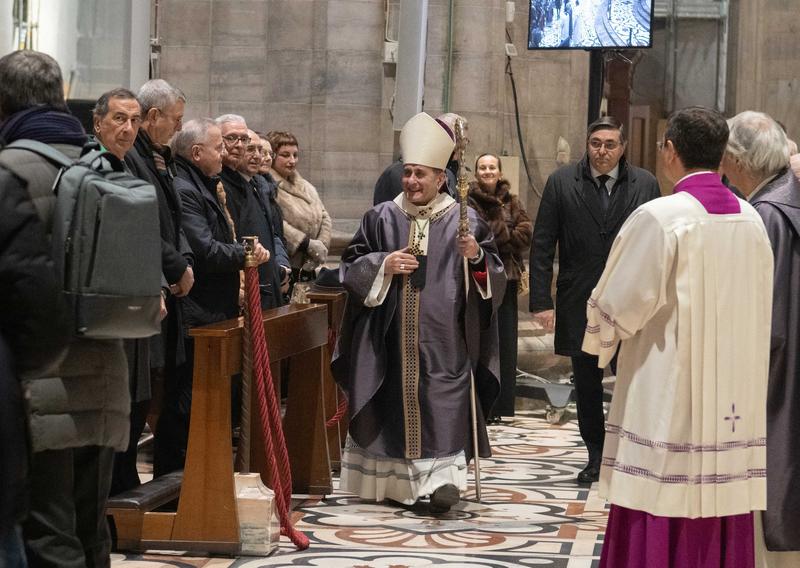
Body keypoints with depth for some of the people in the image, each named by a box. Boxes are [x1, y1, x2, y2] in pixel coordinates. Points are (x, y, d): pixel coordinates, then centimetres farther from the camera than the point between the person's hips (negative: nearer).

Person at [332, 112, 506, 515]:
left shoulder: (465, 222, 3)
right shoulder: (380, 219, 7)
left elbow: (493, 280, 2)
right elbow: (350, 269, 7)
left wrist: (477, 258, -18)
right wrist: (384, 265, -10)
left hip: (443, 342, -2)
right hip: (391, 341, 2)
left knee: (442, 410, -10)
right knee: (394, 404, 5)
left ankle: (443, 479, -11)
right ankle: (394, 481, 15)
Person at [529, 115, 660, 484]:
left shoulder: (645, 184, 2)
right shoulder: (562, 183, 1)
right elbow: (542, 246, 1)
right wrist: (541, 301, -5)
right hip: (580, 302, 1)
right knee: (586, 384, 10)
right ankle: (596, 457, 21)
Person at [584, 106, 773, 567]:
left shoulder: (659, 218, -13)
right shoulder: (751, 220, 5)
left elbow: (619, 305, -10)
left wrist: (598, 336, 10)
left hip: (667, 401, -6)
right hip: (735, 403, 6)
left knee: (657, 530, -1)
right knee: (722, 520, 10)